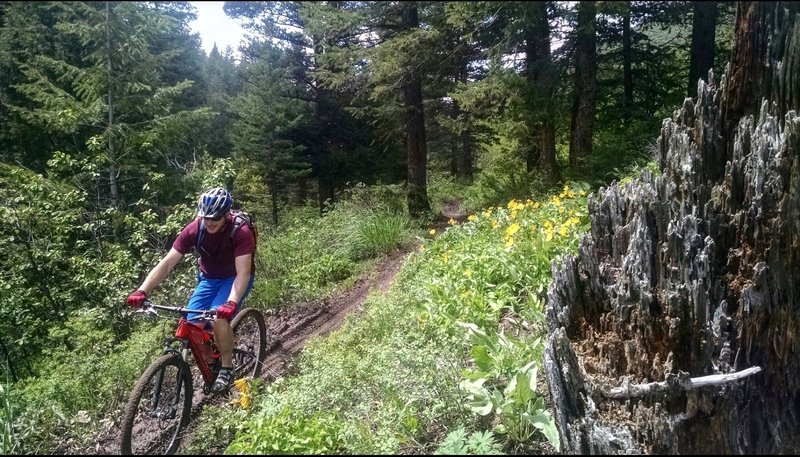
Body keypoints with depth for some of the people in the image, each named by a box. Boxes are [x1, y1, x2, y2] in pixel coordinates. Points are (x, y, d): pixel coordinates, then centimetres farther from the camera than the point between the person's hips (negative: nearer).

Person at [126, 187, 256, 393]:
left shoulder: (241, 232, -30)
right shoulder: (194, 229, -20)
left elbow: (243, 272, -37)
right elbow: (167, 263, -22)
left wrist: (231, 303, -52)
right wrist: (142, 291, -34)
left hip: (235, 278, -4)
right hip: (209, 278, 4)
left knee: (219, 317, -29)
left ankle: (227, 368, -7)